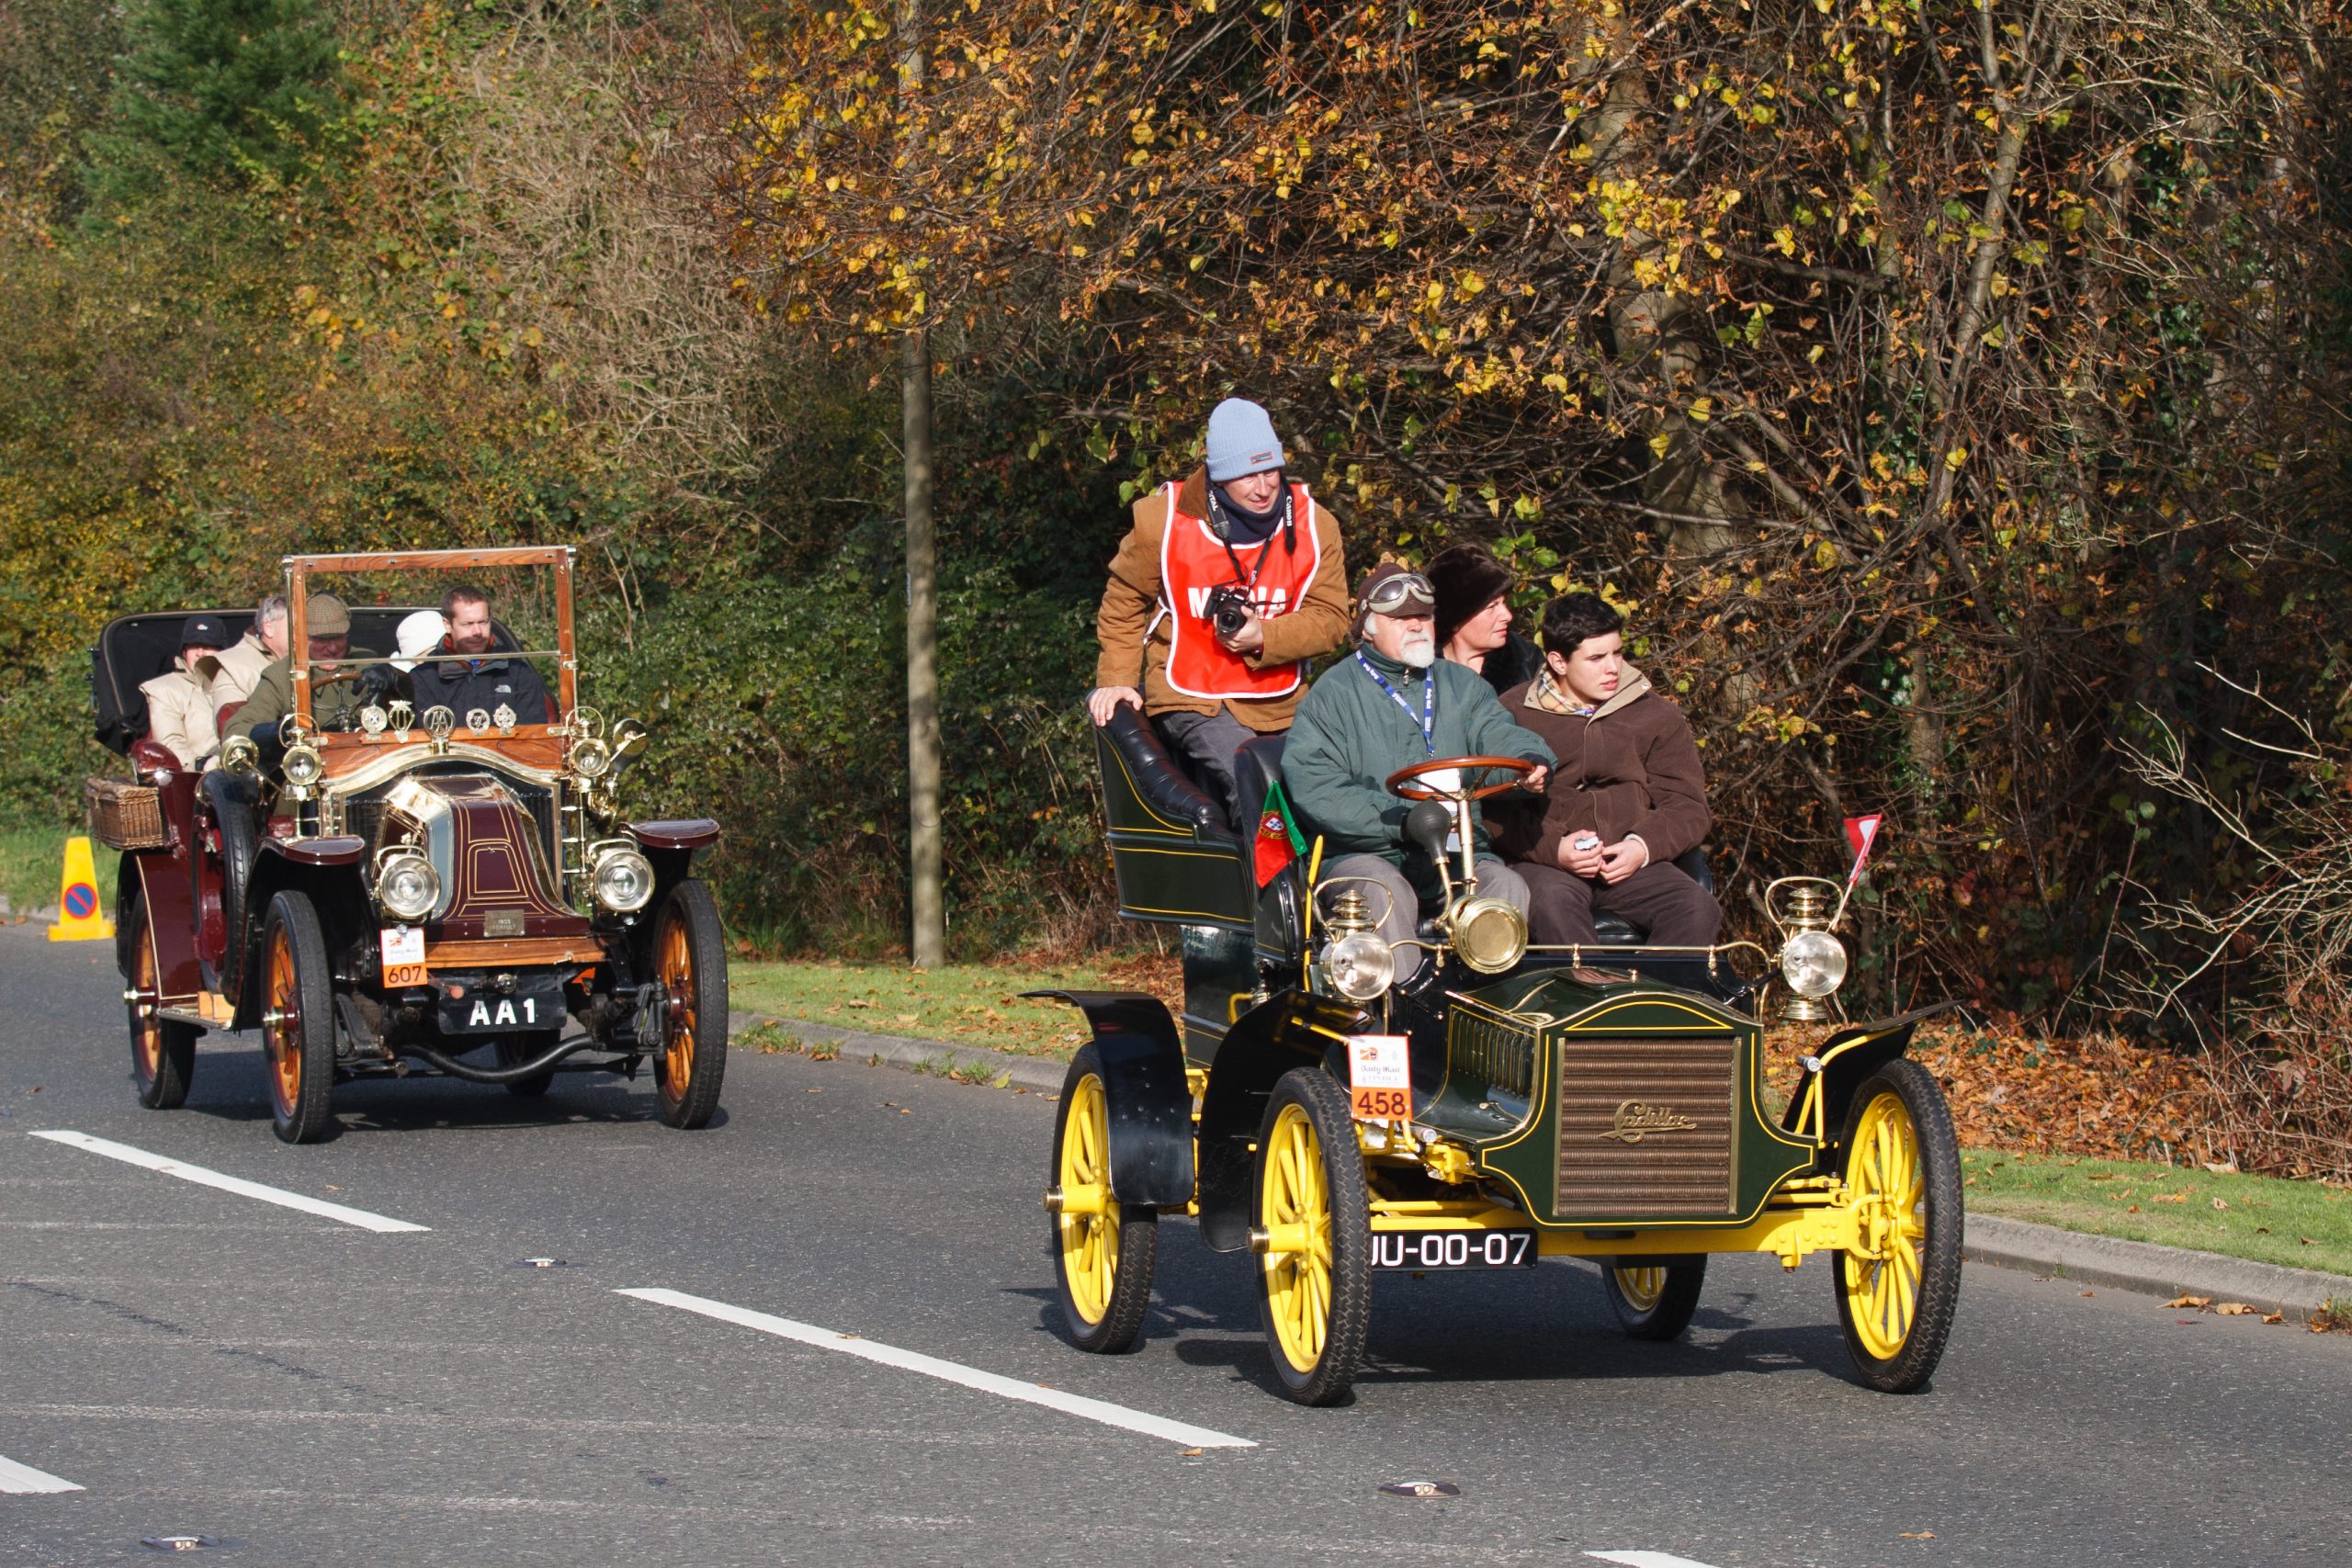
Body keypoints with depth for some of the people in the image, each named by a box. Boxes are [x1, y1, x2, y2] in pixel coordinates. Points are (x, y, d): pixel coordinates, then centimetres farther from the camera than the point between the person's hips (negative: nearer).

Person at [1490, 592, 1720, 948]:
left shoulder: (1656, 716, 17)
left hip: (1633, 865, 3)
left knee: (1699, 908, -27)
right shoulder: (1514, 714, 8)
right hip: (1544, 865, -3)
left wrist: (1644, 846, -7)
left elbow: (1687, 806, 14)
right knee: (1552, 902, -39)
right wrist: (1551, 848, -17)